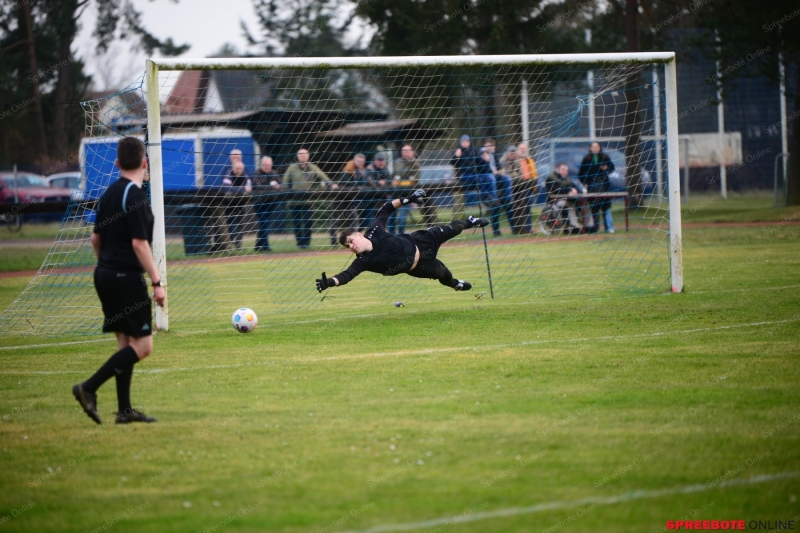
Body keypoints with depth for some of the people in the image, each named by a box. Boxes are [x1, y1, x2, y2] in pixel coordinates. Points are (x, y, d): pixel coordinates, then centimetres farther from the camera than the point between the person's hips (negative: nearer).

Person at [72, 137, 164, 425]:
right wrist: (157, 283, -18)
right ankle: (89, 388, -12)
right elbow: (139, 243, -20)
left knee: (125, 342, 13)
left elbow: (96, 238, 17)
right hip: (127, 278, -9)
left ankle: (125, 410, 12)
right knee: (142, 345, -5)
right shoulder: (135, 196, -15)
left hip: (106, 275, 9)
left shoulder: (109, 193, 11)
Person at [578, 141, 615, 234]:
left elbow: (612, 167, 12)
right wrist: (585, 183, -1)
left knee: (606, 206, -1)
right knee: (594, 207, 2)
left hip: (604, 184, 0)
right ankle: (594, 228, 7)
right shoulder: (587, 159, 1)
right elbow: (581, 173, 7)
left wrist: (607, 168, -8)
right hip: (592, 186, 0)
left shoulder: (605, 157, 2)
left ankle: (609, 227, 2)